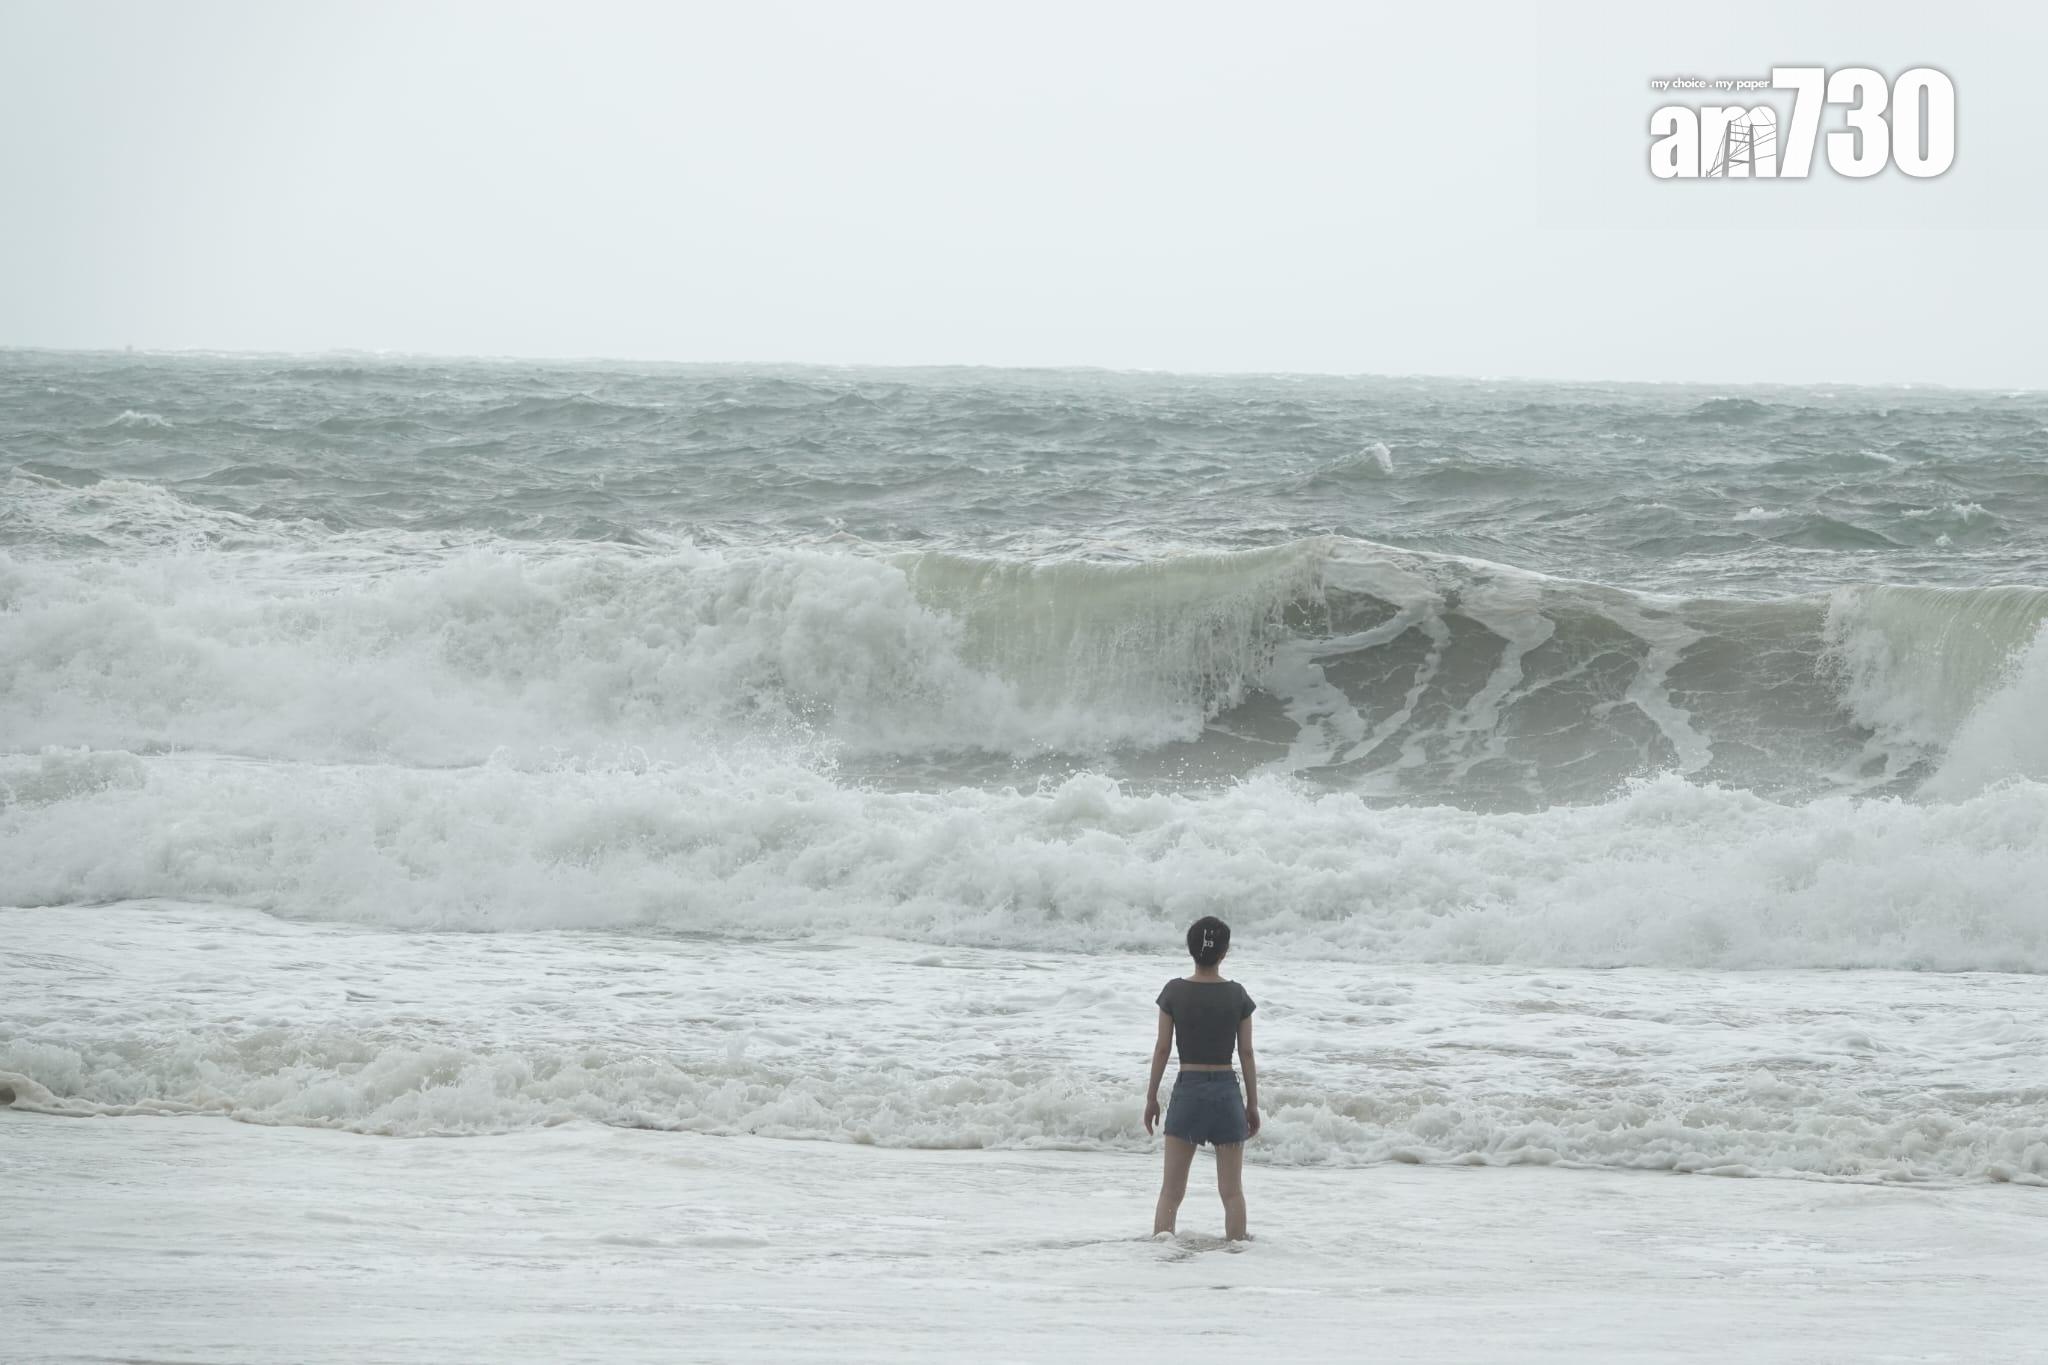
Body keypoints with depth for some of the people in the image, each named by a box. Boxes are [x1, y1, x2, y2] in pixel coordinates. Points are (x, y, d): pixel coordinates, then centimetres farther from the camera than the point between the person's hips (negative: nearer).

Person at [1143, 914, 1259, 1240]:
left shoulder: (1174, 991, -5)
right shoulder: (1237, 995, -4)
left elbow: (1162, 1048, -3)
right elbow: (1246, 1053, 1)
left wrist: (1151, 1097, 7)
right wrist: (1252, 1103, 9)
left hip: (1187, 1091, 0)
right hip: (1227, 1090, 0)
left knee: (1171, 1190, 5)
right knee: (1231, 1190, 7)